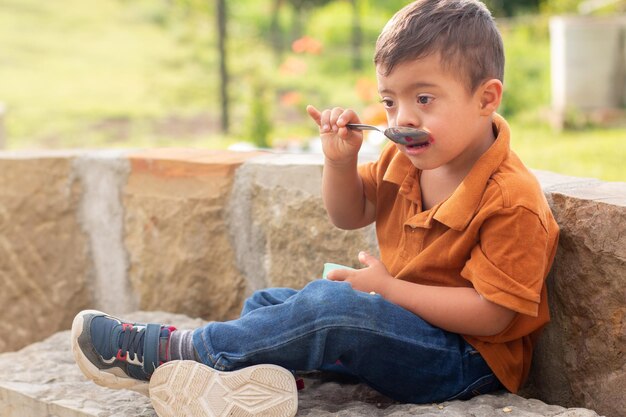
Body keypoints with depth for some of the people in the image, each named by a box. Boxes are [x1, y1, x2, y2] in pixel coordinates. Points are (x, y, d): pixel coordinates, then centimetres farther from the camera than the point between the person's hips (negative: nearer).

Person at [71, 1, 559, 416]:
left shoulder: (513, 202, -23)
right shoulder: (408, 159, 3)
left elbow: (491, 313, -25)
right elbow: (350, 215, 15)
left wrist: (389, 288, -22)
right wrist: (341, 160, -6)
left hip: (471, 362, -10)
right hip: (402, 319, 10)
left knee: (331, 305, -30)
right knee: (269, 302, 6)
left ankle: (167, 353, -23)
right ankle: (248, 377, -26)